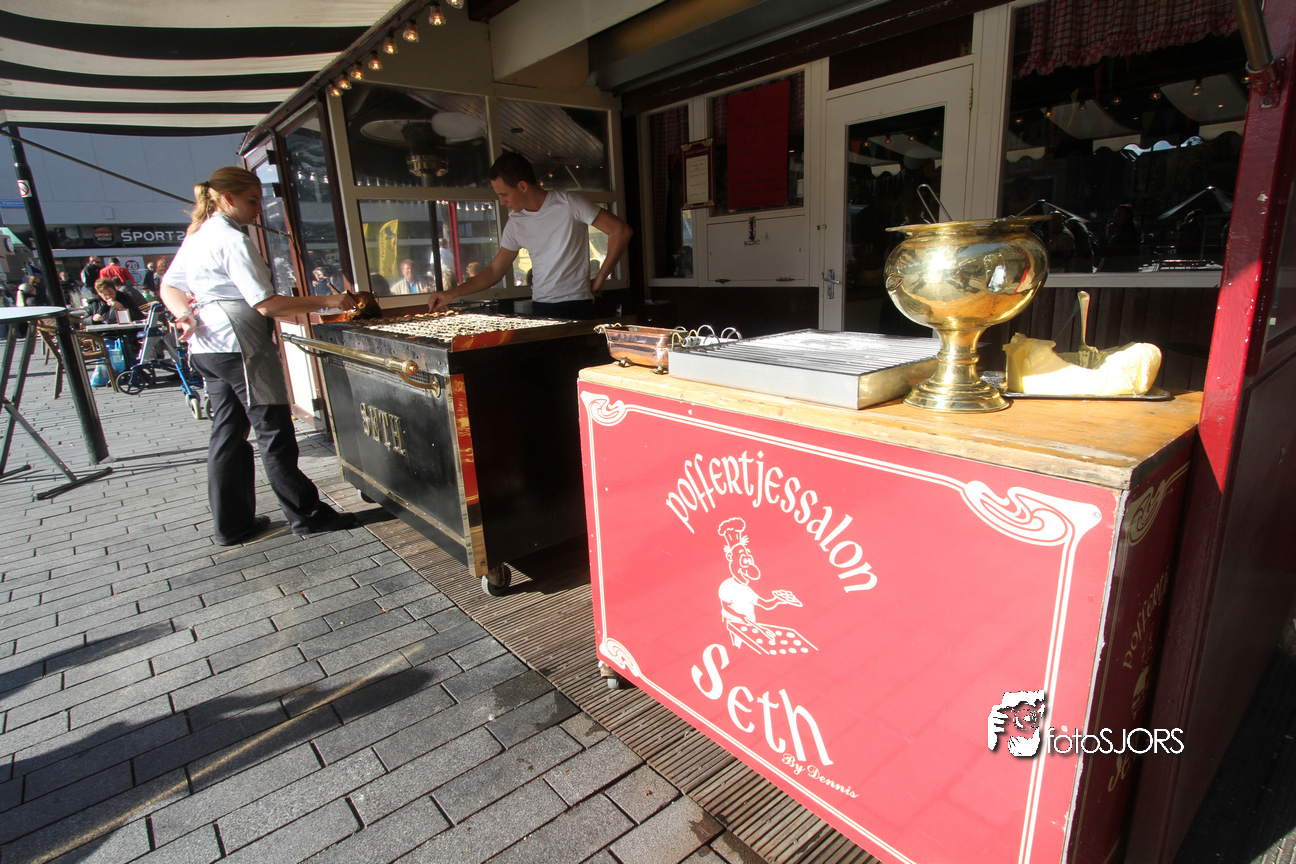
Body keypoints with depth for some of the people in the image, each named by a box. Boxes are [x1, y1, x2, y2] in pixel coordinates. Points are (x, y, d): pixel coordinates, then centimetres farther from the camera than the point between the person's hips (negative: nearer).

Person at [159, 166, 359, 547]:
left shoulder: (196, 237, 16)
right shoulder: (232, 240, -13)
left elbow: (169, 287, 22)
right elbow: (266, 304, -20)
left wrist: (186, 313, 6)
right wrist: (326, 301, -19)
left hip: (206, 346, 10)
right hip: (239, 344, -9)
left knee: (228, 432, 12)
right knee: (274, 430, -4)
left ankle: (232, 523, 19)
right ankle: (306, 515, 5)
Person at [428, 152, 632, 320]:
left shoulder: (569, 204, -5)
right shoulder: (516, 224, 11)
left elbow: (621, 230, -7)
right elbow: (495, 270, 17)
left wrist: (599, 279, -6)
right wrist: (452, 293, 9)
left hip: (577, 306, -5)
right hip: (540, 308, 5)